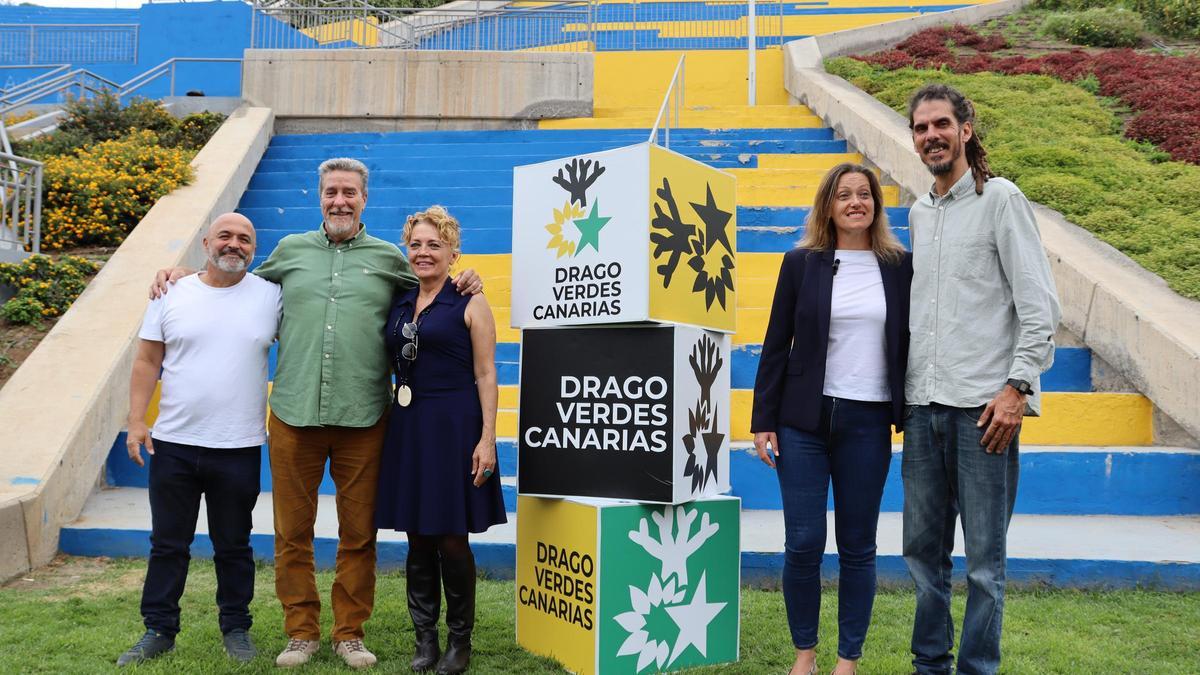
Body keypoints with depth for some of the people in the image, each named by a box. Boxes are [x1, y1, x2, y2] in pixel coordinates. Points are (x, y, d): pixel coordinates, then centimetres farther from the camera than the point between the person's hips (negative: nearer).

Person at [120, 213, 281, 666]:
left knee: (233, 547, 11)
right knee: (168, 544, 11)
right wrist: (136, 421, -3)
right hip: (173, 443, 1)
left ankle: (236, 629, 25)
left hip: (238, 448, -1)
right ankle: (159, 630, 25)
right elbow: (147, 361, 4)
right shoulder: (172, 294, 3)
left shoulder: (271, 295, 0)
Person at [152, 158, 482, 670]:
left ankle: (350, 632, 22)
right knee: (292, 533, 8)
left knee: (358, 535, 7)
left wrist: (461, 286, 0)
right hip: (293, 415, 1)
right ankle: (301, 632, 24)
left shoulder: (388, 258, 9)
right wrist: (185, 275, 19)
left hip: (362, 417, -1)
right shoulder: (290, 250, 13)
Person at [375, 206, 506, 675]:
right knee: (417, 539, 10)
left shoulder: (469, 305, -2)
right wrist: (390, 422, 7)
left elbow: (485, 375, -6)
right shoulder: (398, 305, 13)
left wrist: (487, 438, -13)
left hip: (453, 426, -5)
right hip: (406, 427, 5)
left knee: (451, 539, 0)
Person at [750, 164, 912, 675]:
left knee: (857, 547, 8)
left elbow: (911, 343, 9)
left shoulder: (900, 266, 5)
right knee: (803, 544, 1)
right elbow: (776, 345, 3)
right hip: (804, 420, 0)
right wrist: (763, 421, -1)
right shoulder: (801, 262, 3)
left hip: (868, 423, 1)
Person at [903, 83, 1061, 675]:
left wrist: (1017, 387, -14)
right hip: (923, 405, 6)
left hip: (982, 406, -6)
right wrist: (903, 392, 15)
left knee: (983, 559, 2)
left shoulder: (1000, 199, -2)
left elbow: (1039, 304, -7)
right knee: (923, 549, 13)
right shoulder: (918, 212, 16)